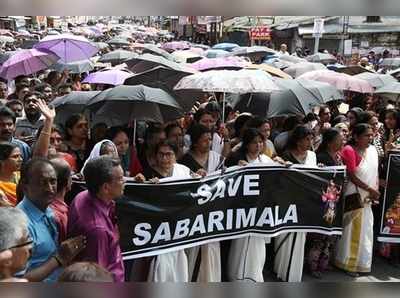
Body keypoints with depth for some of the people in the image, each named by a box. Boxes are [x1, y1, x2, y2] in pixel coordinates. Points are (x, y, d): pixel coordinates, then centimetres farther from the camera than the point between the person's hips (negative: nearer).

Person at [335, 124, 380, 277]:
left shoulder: (372, 150, 4)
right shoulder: (349, 150, -16)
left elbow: (375, 172, 9)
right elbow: (352, 176, -19)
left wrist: (376, 190, -5)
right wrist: (370, 189, -18)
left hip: (367, 197, 7)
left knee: (365, 229, 14)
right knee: (352, 229, 3)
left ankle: (360, 262, 30)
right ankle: (348, 263, 18)